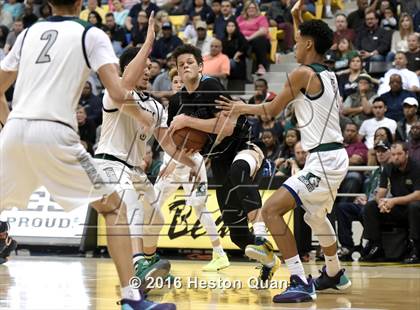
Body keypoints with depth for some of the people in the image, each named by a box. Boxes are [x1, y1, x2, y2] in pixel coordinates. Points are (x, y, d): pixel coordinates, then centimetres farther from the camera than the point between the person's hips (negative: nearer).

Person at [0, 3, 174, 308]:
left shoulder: (29, 33, 19)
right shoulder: (91, 34, 6)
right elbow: (117, 92, -5)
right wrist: (141, 115, 13)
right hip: (55, 134, -4)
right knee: (114, 207, 8)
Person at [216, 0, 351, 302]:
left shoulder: (303, 73, -12)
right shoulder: (328, 74, 11)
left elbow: (272, 110, -1)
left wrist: (242, 108, 15)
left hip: (323, 160, -10)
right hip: (335, 156, 10)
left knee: (272, 209, -14)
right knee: (316, 215, 34)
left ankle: (301, 283, -19)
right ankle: (335, 274, 51)